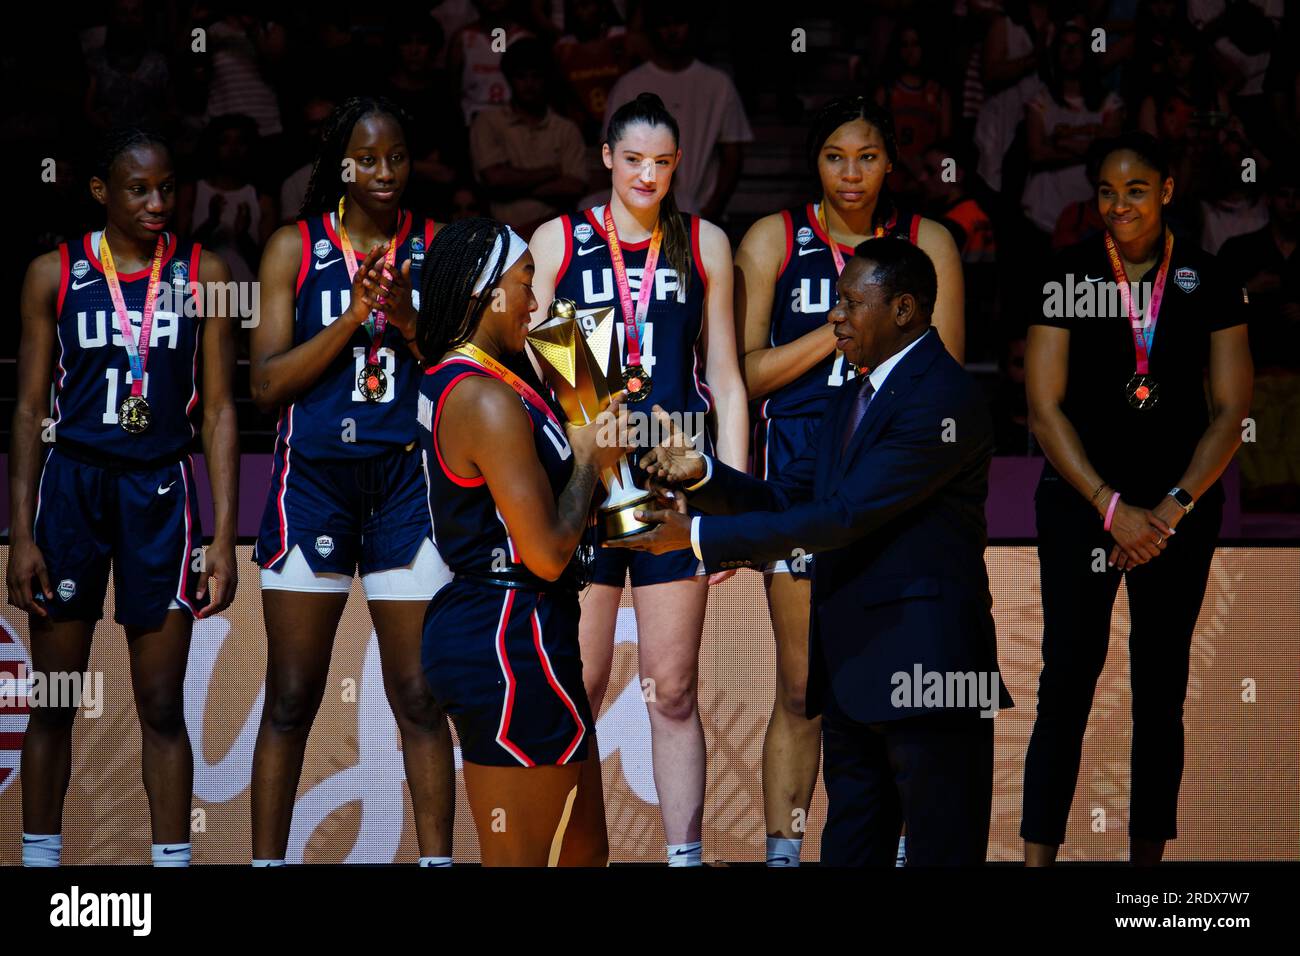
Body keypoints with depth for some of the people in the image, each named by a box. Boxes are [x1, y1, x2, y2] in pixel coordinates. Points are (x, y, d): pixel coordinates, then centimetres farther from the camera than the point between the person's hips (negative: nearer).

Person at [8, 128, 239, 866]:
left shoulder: (203, 274, 3)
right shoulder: (54, 274, 2)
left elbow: (219, 410, 3)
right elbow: (31, 408, 4)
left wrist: (225, 536, -3)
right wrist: (22, 535, -2)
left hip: (161, 489, 0)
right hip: (72, 482, 0)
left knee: (162, 707, 1)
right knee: (53, 704, 5)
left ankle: (173, 858, 7)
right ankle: (41, 855, 14)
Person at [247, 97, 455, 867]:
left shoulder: (437, 249, 7)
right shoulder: (296, 247, 5)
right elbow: (267, 383, -1)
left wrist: (409, 320, -13)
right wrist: (352, 319, -13)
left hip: (407, 478, 0)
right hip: (314, 477, 0)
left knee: (420, 695, -1)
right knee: (291, 698, 1)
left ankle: (437, 857, 5)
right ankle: (267, 858, 8)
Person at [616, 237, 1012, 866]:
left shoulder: (944, 398, -16)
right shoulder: (853, 401, 18)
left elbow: (844, 515, -21)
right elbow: (785, 500, 16)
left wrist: (699, 534, -17)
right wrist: (701, 473, -4)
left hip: (923, 669, -10)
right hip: (853, 670, 10)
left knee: (940, 851, -3)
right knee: (850, 845, 13)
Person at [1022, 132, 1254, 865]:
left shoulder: (1208, 282, 2)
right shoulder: (1069, 276, -1)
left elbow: (1232, 410, 1)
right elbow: (1045, 407, -4)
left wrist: (1173, 507, -9)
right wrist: (1112, 508, -11)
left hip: (1182, 508, 1)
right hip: (1081, 501, -1)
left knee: (1162, 686, 5)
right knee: (1067, 679, -7)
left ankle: (1149, 854, 11)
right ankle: (1038, 855, -6)